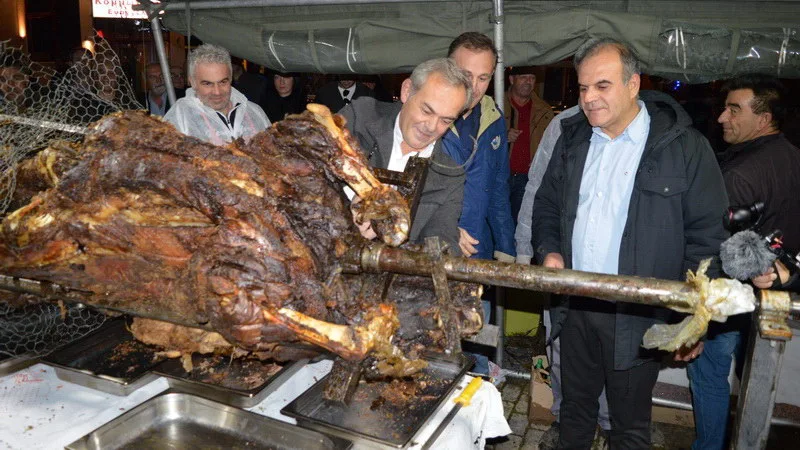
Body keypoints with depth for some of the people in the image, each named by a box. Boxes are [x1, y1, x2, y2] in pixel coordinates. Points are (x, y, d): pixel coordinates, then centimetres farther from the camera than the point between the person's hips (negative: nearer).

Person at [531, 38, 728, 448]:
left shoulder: (685, 147, -10)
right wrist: (549, 251, -2)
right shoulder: (572, 138, 6)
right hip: (574, 306, 4)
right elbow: (546, 204, 16)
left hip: (637, 315, -4)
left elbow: (707, 234, -8)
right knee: (575, 408, 21)